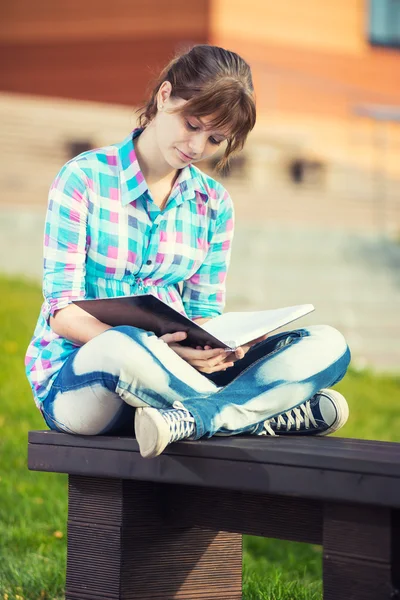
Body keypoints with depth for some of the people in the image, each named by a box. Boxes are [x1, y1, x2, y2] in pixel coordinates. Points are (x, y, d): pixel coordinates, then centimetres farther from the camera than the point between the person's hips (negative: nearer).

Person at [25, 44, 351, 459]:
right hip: (73, 378, -5)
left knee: (328, 346, -15)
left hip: (166, 375, 5)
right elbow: (63, 312, -10)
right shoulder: (84, 179, -4)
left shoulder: (214, 204, 11)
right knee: (125, 347, -43)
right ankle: (260, 413, -22)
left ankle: (188, 419, -37)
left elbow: (204, 312, 10)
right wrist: (155, 346, -29)